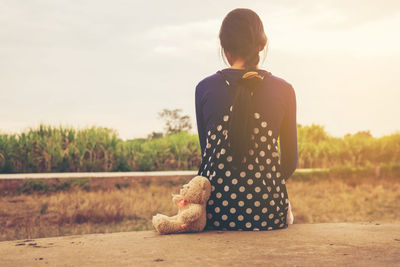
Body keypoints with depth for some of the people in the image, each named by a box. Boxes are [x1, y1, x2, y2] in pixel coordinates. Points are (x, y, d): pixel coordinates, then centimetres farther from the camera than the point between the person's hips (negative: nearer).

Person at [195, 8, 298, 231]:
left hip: (216, 211, 1)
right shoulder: (284, 90, -3)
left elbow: (206, 150, 5)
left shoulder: (205, 88, -3)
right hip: (267, 213, -1)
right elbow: (291, 159, 3)